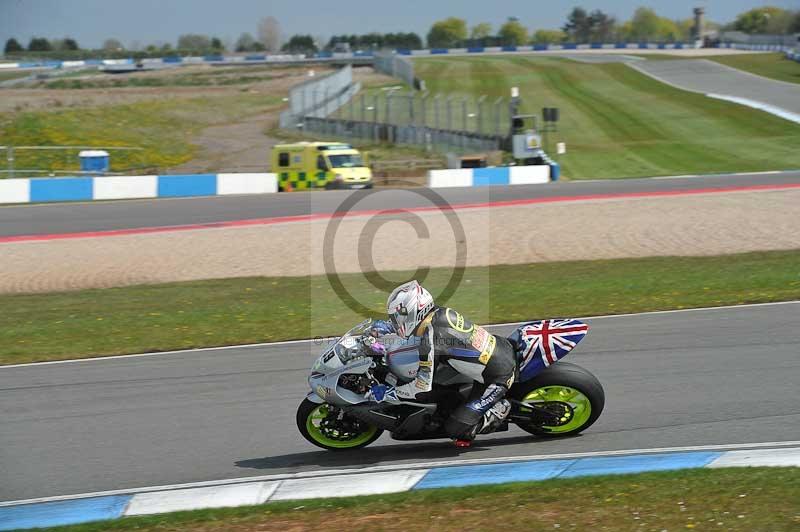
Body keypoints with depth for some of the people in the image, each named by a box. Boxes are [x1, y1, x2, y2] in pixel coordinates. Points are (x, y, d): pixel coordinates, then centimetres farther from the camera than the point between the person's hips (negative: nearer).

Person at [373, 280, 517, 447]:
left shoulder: (429, 338, -22)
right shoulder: (442, 313, 2)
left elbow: (424, 385, -16)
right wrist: (387, 328, 18)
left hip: (499, 376, -8)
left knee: (455, 428, -9)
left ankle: (500, 409, 7)